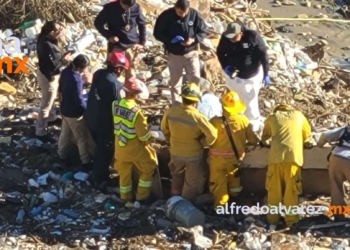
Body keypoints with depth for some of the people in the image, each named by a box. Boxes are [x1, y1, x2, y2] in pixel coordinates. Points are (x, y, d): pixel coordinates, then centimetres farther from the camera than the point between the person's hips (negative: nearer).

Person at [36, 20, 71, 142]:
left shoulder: (46, 39, -5)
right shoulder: (46, 45, -34)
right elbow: (52, 66, -32)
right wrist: (64, 59, -18)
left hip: (46, 73, 10)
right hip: (48, 76, -10)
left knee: (51, 98, 34)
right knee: (46, 105, 4)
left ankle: (51, 117, 59)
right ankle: (40, 132, 17)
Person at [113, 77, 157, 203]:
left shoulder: (115, 104, -13)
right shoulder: (136, 112, -30)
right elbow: (143, 135, -21)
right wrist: (146, 140, 0)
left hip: (119, 145, 6)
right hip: (134, 147, -6)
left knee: (124, 172, 23)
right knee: (148, 169, 17)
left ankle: (125, 197, 38)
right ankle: (142, 197, 21)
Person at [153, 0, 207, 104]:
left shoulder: (194, 14, -10)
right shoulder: (166, 15, -13)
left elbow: (203, 31, -1)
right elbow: (157, 33, -6)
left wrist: (194, 39, -21)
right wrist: (170, 39, -23)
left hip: (191, 53, 0)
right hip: (174, 55, 0)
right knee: (175, 83, 11)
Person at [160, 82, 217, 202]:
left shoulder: (171, 111, -17)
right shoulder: (197, 117, -30)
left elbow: (164, 129, 0)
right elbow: (212, 135, -24)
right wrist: (207, 143, -1)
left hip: (176, 152, 5)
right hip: (193, 155, -4)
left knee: (177, 177, 30)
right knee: (192, 182, 18)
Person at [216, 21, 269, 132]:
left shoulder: (253, 36, -25)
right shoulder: (225, 38, -15)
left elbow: (263, 55, -16)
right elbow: (220, 52, 4)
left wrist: (266, 74, -13)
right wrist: (225, 66, -13)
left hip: (252, 76, -4)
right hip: (233, 75, 4)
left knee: (250, 101, 1)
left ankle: (254, 124, 20)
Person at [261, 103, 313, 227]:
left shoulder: (272, 117, 23)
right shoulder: (298, 115, 23)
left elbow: (264, 137, 35)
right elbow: (308, 136, 30)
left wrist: (264, 142, 56)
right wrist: (308, 143, 50)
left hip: (276, 155, 1)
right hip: (293, 155, -1)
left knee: (274, 188, 9)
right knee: (291, 189, 5)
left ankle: (273, 217, 14)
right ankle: (291, 218, 8)